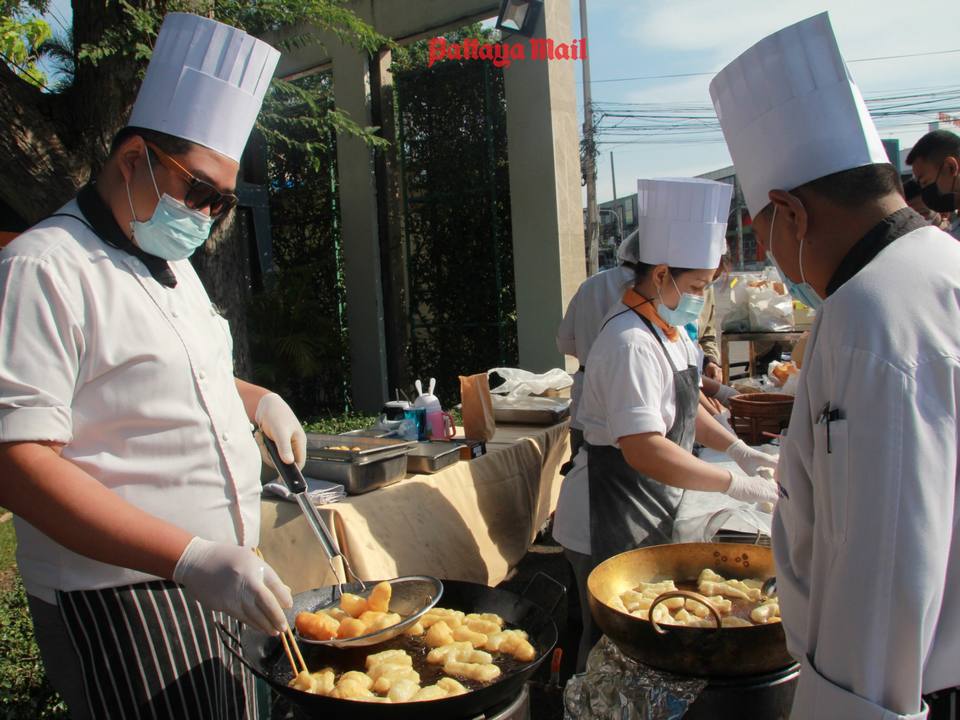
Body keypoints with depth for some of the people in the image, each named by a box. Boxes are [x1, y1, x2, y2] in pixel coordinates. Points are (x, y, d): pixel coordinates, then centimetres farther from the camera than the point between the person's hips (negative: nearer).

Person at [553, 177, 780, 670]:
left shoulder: (668, 328, 8)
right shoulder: (631, 343, -26)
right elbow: (644, 450, -33)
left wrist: (739, 451, 10)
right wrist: (736, 485, -25)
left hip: (647, 518, 10)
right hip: (607, 525, -10)